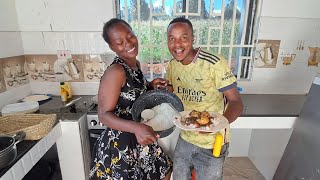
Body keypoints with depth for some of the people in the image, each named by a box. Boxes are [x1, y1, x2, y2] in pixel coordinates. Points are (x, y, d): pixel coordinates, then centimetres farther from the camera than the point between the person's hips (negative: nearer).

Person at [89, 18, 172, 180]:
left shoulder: (135, 64, 1)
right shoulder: (115, 71, -24)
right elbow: (104, 115, -24)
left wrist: (150, 85, -4)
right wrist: (136, 127, -39)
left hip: (138, 139, 8)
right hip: (119, 144, -8)